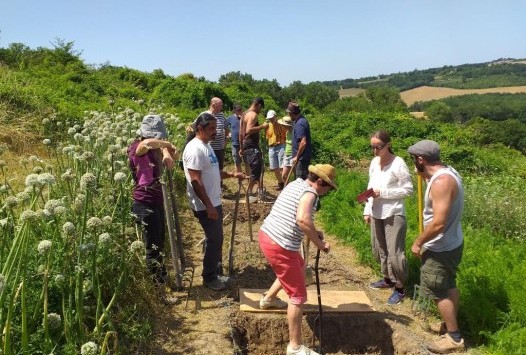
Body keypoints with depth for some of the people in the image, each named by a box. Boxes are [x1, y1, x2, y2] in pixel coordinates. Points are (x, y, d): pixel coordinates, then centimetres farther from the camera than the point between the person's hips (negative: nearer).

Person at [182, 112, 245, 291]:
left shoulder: (206, 146, 11)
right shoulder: (195, 149, -20)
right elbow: (195, 181, -24)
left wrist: (232, 174, 11)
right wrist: (208, 206, -24)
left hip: (214, 202, 10)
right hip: (205, 206, -10)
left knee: (216, 239, 17)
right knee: (214, 240, -1)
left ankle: (216, 273, 30)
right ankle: (209, 277, 14)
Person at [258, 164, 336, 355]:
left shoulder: (295, 184, 13)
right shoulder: (309, 193, -15)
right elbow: (303, 219, -34)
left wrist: (313, 232, 16)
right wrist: (319, 243, -23)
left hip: (266, 235, 10)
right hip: (280, 247, -10)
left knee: (299, 266, 34)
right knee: (298, 296, 0)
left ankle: (268, 298, 48)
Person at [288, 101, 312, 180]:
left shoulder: (299, 124, -20)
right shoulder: (302, 120, 11)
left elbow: (303, 142, -27)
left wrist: (297, 157, -17)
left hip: (301, 158, -10)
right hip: (303, 156, 10)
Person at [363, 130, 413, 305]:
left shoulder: (398, 164, -14)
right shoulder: (374, 162, 7)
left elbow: (408, 189, -15)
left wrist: (382, 193, -19)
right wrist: (367, 210, 9)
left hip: (394, 215, -7)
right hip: (376, 214, 7)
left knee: (395, 254, -4)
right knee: (379, 250, 18)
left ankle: (400, 288, 13)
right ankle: (388, 279, 37)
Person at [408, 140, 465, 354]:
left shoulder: (441, 181, -30)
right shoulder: (447, 172, 3)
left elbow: (438, 223, -32)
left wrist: (418, 242, -20)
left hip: (440, 249, -10)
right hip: (451, 243, 10)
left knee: (439, 292, 5)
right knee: (448, 287, 24)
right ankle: (450, 324, 41)